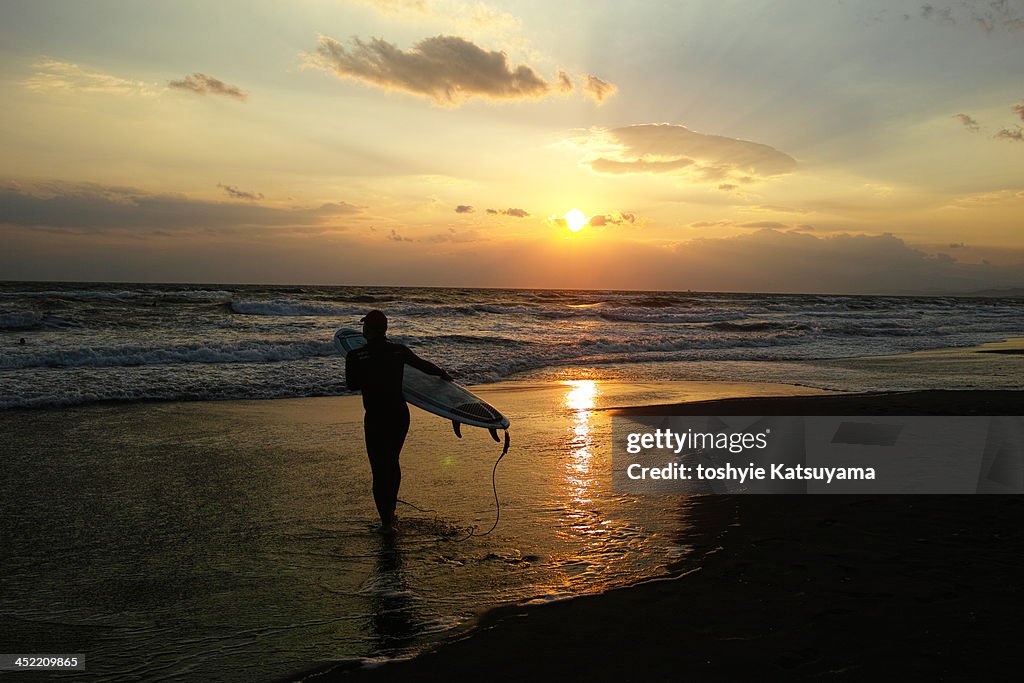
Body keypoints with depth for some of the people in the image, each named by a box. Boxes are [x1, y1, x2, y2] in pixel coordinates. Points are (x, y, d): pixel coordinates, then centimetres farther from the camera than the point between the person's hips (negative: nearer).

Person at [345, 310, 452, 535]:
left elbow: (352, 384, 3)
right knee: (392, 462, 22)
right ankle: (390, 513, 36)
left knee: (379, 468, 7)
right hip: (400, 414, 4)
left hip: (376, 418, -4)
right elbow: (423, 365, 15)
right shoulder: (399, 351, -1)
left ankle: (387, 522, 10)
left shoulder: (355, 356, -11)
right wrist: (443, 375, 32)